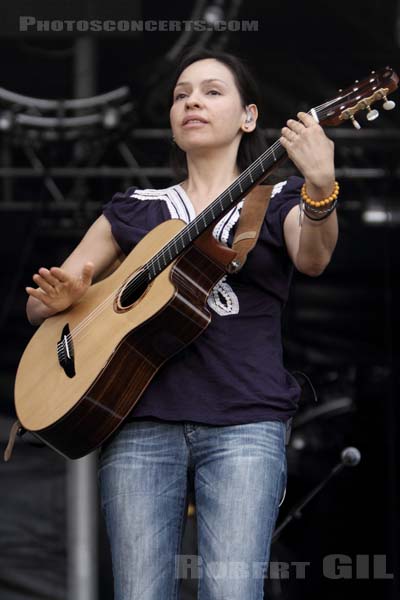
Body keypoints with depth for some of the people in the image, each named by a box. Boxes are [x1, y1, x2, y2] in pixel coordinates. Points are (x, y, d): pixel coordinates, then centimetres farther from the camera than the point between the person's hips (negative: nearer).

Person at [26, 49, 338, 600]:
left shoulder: (278, 201, 13)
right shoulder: (135, 211, 19)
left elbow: (313, 259, -11)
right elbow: (39, 305, 22)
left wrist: (320, 187, -32)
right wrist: (61, 296, -3)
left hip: (245, 423, -2)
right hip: (142, 423, 2)